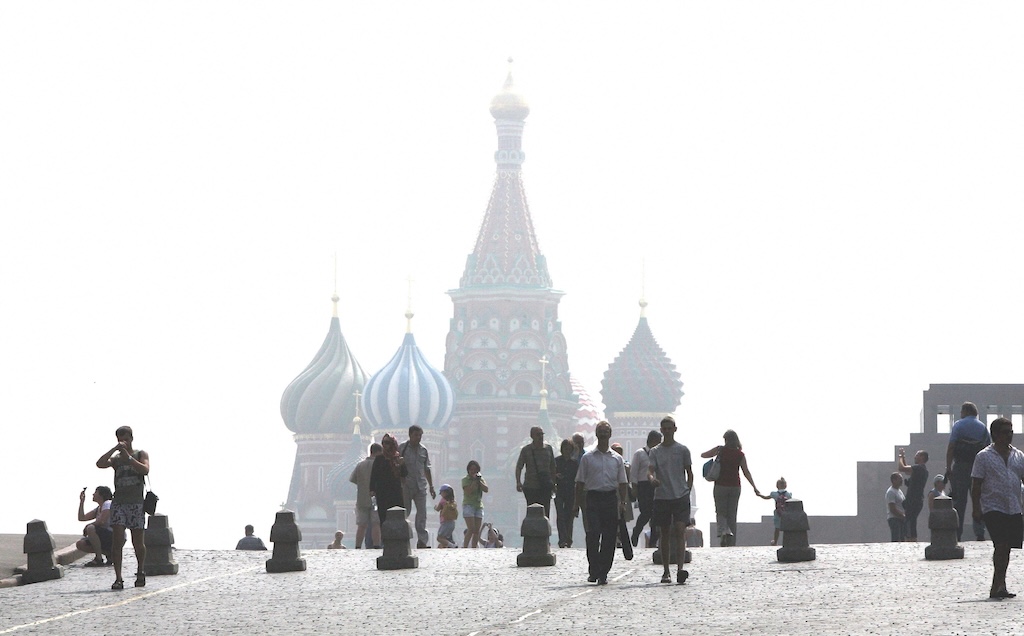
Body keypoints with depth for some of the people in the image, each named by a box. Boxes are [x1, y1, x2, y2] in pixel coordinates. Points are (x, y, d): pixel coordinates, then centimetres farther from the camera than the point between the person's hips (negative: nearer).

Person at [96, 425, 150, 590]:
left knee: (138, 542, 4)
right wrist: (115, 449, -10)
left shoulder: (140, 454, 9)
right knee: (117, 540, -12)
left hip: (136, 502, -1)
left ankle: (140, 573, 27)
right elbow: (100, 464, -6)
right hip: (119, 502, 1)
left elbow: (145, 470, -10)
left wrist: (128, 457, -14)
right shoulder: (116, 458, 13)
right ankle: (118, 578, -15)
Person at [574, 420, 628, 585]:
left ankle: (603, 573, 5)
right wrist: (577, 504, 3)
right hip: (593, 497, -2)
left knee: (609, 537, -1)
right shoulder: (588, 458, 7)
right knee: (593, 534, -13)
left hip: (611, 499, 2)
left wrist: (623, 502, 1)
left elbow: (622, 482, 12)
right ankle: (594, 571, -4)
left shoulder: (616, 459, 12)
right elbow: (580, 482, 8)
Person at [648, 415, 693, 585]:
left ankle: (680, 569, -22)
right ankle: (666, 572, 14)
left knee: (680, 530, -14)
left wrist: (687, 492, 1)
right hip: (662, 497, 2)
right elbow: (650, 470, -3)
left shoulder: (682, 450, 5)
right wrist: (652, 478, -26)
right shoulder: (655, 451, 7)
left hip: (681, 496, -2)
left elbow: (689, 473, 10)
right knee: (665, 534, 7)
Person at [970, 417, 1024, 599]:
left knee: (1006, 547, 6)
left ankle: (997, 586, 13)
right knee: (1001, 545, -17)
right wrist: (976, 508, -10)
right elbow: (976, 484, -3)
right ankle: (999, 584, -16)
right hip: (993, 507, -5)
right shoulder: (984, 457, -1)